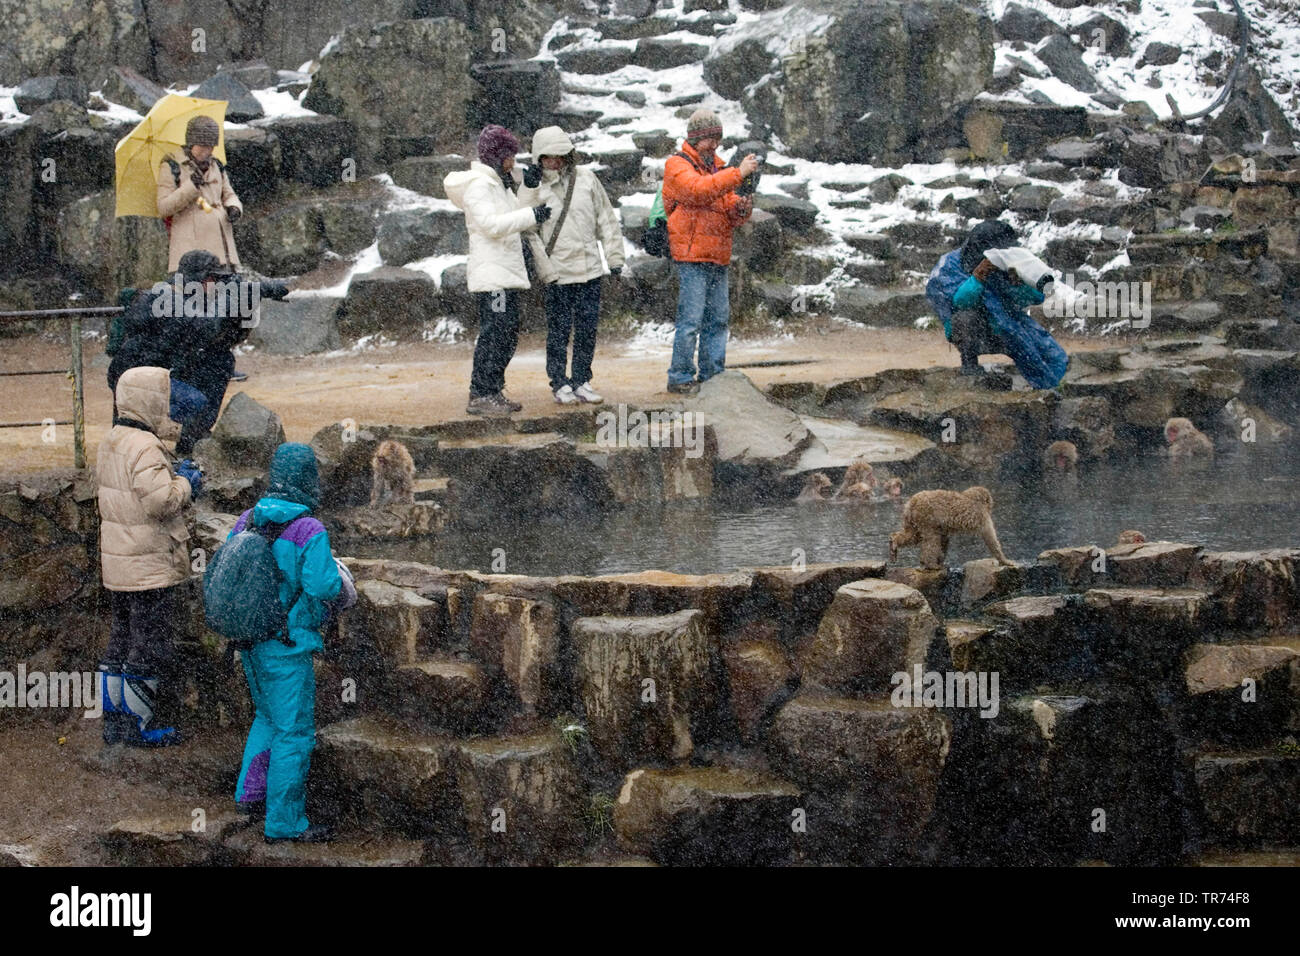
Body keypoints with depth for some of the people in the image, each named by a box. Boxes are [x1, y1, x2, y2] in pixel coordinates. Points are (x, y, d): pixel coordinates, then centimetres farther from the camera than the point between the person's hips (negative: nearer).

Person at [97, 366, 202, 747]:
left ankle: (114, 717, 23)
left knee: (121, 639, 17)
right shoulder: (144, 448, -21)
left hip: (117, 565, 10)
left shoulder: (112, 443, 11)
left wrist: (176, 476, 10)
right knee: (149, 644, 0)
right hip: (150, 566, -10)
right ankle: (140, 725, 6)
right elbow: (161, 500, -28)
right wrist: (185, 483, -10)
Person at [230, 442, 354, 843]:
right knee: (294, 732, 2)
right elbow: (322, 586, -24)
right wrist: (339, 582, -3)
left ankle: (250, 791, 26)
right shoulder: (310, 532, -19)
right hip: (286, 645, -7)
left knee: (268, 716, 27)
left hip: (250, 640, 7)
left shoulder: (247, 521, 2)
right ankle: (284, 822, 6)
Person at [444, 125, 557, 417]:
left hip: (507, 272, 10)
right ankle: (480, 396, -12)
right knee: (494, 332, -13)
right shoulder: (478, 185, -9)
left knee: (509, 332, 9)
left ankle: (493, 392, 14)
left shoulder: (501, 184, 22)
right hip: (491, 272, -10)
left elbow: (512, 223, 28)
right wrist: (532, 215, -18)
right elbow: (491, 224, -21)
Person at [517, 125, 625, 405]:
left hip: (590, 269, 3)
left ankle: (581, 380, 18)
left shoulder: (586, 179, 6)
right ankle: (560, 383, 10)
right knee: (559, 330, 0)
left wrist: (614, 256, 9)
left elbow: (606, 220, 11)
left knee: (587, 329, 7)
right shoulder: (536, 186, 1)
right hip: (556, 271, -2)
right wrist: (530, 190, -19)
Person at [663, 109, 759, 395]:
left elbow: (730, 214, 17)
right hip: (692, 256, -8)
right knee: (691, 319, -9)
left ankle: (712, 375, 16)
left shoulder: (718, 167, 20)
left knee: (718, 318, 9)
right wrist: (738, 173, -29)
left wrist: (741, 209, -7)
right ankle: (680, 377, -4)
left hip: (718, 257, 8)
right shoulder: (677, 166, -3)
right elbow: (698, 189, -25)